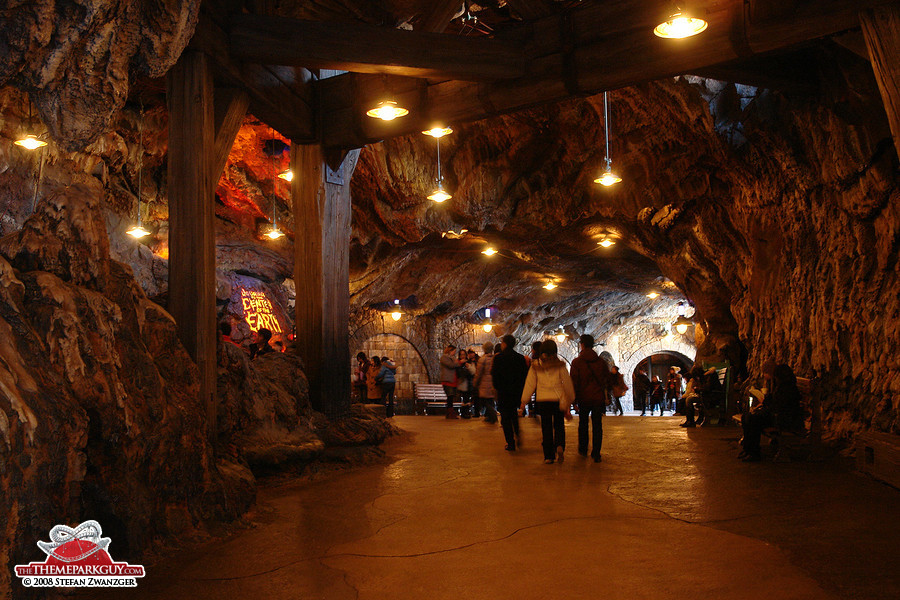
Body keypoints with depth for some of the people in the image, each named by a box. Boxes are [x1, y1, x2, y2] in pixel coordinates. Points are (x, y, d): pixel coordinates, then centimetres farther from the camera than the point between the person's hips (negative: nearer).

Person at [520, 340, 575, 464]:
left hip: (542, 400, 1)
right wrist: (570, 399, 15)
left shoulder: (535, 365, 2)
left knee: (546, 427, 8)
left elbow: (530, 384, 4)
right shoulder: (560, 365, -1)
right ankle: (560, 446, -12)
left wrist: (524, 401, 9)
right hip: (558, 400, 0)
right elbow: (567, 383, 4)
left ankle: (548, 456, 7)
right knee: (559, 426, 14)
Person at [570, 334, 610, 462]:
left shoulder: (577, 362, -5)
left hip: (584, 398, -1)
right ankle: (596, 454, -2)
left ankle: (583, 449, 28)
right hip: (598, 398, 1)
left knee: (583, 424, 18)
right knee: (597, 425, 3)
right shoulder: (601, 361, 4)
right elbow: (608, 379, 9)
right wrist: (606, 396, 19)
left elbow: (574, 382, -8)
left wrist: (574, 399, -2)